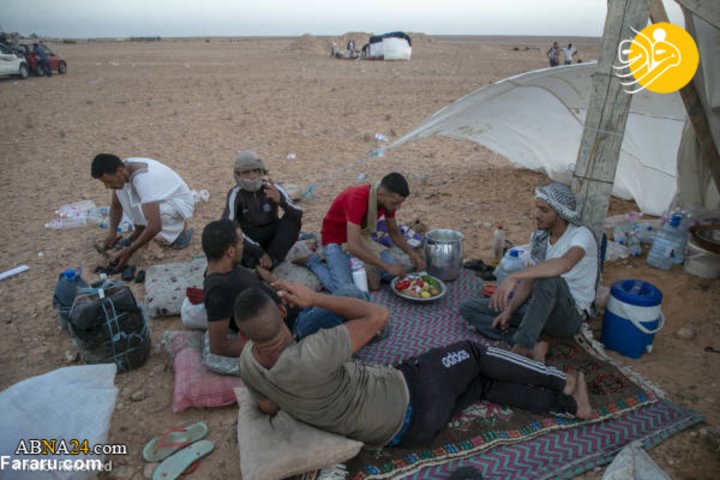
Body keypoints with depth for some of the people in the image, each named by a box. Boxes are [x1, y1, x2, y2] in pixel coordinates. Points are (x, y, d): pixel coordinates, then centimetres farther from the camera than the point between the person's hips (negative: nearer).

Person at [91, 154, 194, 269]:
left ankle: (182, 227, -6)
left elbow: (155, 226, -42)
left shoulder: (143, 179, -37)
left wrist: (130, 251, -34)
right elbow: (116, 205, 6)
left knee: (143, 211, -35)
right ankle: (139, 231, 6)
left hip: (181, 202, -8)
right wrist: (113, 233, -7)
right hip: (162, 196, 8)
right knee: (120, 189, -10)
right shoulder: (123, 169, -11)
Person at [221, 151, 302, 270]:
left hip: (272, 236, 2)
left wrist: (280, 200, -45)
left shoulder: (273, 189, -13)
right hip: (249, 241, -2)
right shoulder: (235, 194, -18)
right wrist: (258, 252, -36)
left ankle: (272, 260, -28)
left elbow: (299, 213, -24)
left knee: (294, 217, -23)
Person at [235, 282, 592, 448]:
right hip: (409, 401, -7)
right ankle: (562, 379, 31)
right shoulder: (310, 356, -35)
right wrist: (313, 298, -23)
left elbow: (268, 406, 11)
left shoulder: (248, 363, -11)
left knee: (480, 384, 19)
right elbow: (378, 316, -26)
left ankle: (565, 403, 30)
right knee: (475, 355, 11)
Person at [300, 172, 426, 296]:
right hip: (335, 240, -6)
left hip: (361, 237, 6)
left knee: (396, 274, -7)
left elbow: (394, 232, 3)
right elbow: (353, 246, -41)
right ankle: (312, 262, 0)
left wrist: (412, 253, -13)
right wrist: (387, 267, -38)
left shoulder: (389, 199, -13)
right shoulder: (357, 199, -36)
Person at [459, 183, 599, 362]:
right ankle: (531, 347, -18)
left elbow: (564, 264, -42)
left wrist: (513, 277, -46)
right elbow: (529, 280, 6)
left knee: (549, 278, -41)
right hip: (539, 307, 7)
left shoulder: (581, 235, -18)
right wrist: (509, 310, -10)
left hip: (569, 316, -7)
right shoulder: (539, 236, 3)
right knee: (468, 309, -5)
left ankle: (520, 349, -27)